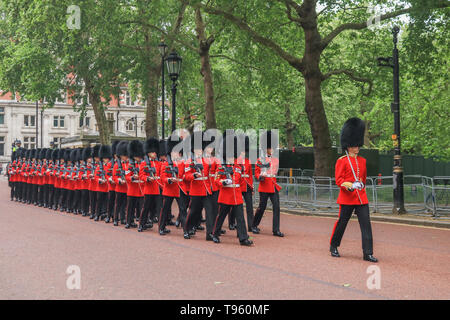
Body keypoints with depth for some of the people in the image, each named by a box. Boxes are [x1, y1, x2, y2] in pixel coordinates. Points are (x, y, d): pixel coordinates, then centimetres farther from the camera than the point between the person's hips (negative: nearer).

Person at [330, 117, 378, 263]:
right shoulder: (342, 161, -4)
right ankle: (333, 247, 27)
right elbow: (338, 179, -10)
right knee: (341, 222, 7)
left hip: (361, 198, 5)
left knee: (366, 224, -4)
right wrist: (349, 185, -26)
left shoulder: (362, 161, 13)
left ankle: (368, 253, -2)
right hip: (347, 198, -4)